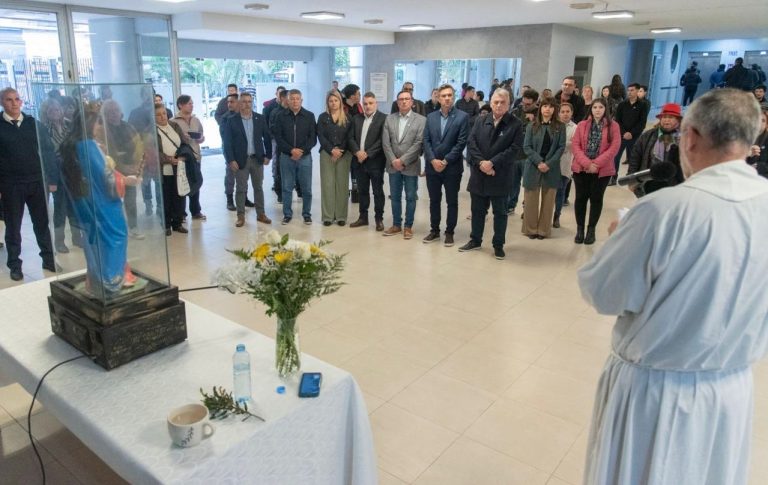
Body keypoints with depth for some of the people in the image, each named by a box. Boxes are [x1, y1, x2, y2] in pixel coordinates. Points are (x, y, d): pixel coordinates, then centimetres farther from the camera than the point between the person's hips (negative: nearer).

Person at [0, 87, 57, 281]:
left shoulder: (33, 123, 6)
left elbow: (48, 151, 6)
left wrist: (51, 179, 0)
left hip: (37, 182, 2)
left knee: (42, 223, 10)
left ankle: (48, 259, 21)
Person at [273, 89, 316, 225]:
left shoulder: (309, 116, 2)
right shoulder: (281, 116, 3)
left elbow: (313, 138, 0)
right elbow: (278, 137, 0)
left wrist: (301, 151, -11)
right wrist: (291, 150, -12)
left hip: (305, 157, 0)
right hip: (286, 157, 0)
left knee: (306, 188, 3)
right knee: (287, 187, 5)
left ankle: (307, 214, 16)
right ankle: (287, 214, 16)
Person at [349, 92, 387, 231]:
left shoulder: (383, 118, -5)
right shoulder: (356, 119, 12)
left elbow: (382, 140, -12)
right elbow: (351, 138, 8)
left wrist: (367, 154, -16)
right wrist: (357, 152, -11)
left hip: (375, 161, -5)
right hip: (360, 160, 5)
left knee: (378, 191, 2)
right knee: (362, 190, 12)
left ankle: (379, 219, 11)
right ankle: (363, 217, 21)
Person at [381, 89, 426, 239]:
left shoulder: (421, 120, -3)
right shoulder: (389, 119, 6)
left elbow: (419, 143, -11)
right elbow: (386, 142, 2)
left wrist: (403, 160, -16)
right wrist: (393, 160, -10)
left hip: (410, 165, -3)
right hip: (393, 165, 3)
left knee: (410, 198, 5)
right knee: (395, 197, 11)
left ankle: (408, 226, 16)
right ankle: (396, 225, 22)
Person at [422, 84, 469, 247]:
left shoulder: (463, 116, -4)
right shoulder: (431, 117, 8)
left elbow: (461, 143, -10)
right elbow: (426, 141, 3)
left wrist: (445, 161, -14)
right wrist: (433, 160, -11)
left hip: (452, 167, -3)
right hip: (432, 166, 4)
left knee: (452, 202, 6)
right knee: (434, 201, 11)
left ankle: (449, 232, 18)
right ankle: (434, 230, 24)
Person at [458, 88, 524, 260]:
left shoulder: (516, 124, -3)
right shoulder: (481, 121, 9)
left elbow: (515, 148, -12)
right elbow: (471, 142, 0)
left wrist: (492, 163, -18)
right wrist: (481, 162, -15)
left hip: (500, 176, -3)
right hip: (479, 174, 3)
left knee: (500, 212, 7)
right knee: (478, 210, 13)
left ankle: (498, 245, 18)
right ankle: (475, 240, 27)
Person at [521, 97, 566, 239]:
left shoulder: (560, 127, 3)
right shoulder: (531, 126, 3)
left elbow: (561, 147, -2)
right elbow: (526, 147, -3)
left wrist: (549, 163, -14)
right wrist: (539, 162, -16)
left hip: (551, 169, 0)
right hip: (533, 167, 0)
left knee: (548, 201, 5)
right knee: (531, 200, 3)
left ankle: (543, 230, 15)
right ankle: (531, 229, 15)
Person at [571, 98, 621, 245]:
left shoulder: (613, 126, 0)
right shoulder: (582, 125, 5)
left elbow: (614, 147, -8)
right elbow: (575, 145, -3)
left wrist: (596, 164, -16)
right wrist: (587, 163, -16)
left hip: (602, 170, -1)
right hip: (581, 168, 1)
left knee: (596, 198, 6)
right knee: (581, 198, 5)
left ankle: (591, 229, 17)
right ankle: (580, 229, 16)